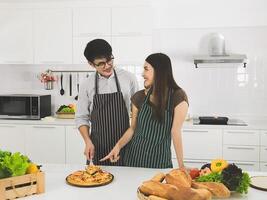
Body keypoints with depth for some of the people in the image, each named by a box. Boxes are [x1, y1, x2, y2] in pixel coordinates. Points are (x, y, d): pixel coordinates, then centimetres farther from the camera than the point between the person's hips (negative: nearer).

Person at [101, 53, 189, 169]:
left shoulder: (178, 97, -14)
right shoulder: (139, 97, -3)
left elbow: (175, 132, -15)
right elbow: (133, 128, 4)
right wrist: (118, 146, -10)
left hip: (160, 161, -3)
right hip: (134, 156, 3)